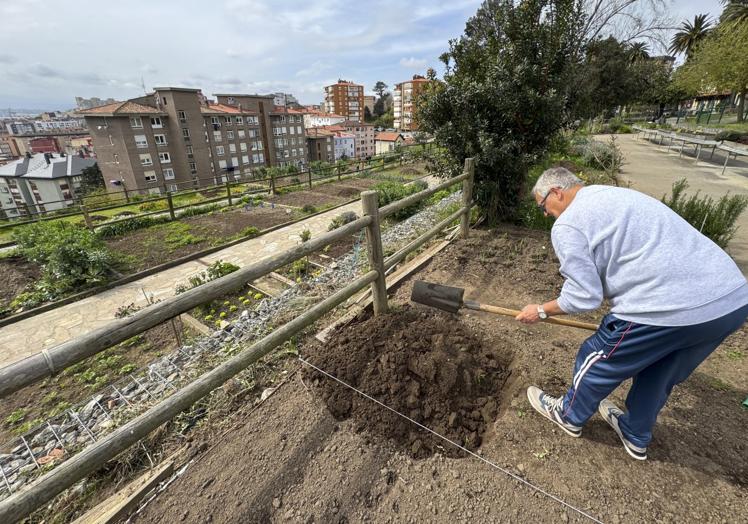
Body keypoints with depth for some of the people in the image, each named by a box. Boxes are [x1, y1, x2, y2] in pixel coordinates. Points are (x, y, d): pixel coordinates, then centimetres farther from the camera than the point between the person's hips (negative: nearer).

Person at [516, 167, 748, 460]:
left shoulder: (567, 225, -7)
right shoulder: (618, 194, 22)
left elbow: (583, 297, -10)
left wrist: (541, 311, 7)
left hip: (671, 308, -9)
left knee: (597, 362, 16)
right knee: (661, 374, 29)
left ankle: (568, 416, 41)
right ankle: (636, 437, 50)